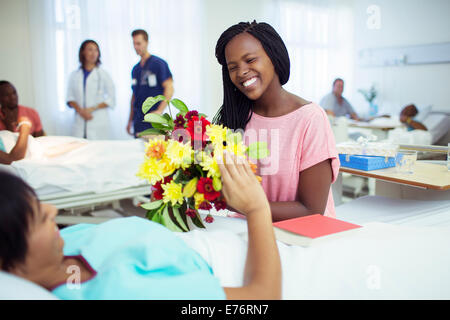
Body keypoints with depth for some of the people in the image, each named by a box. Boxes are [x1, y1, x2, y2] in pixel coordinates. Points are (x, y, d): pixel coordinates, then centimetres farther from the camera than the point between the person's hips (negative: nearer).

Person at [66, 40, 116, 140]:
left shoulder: (103, 74, 5)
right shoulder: (74, 75, 13)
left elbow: (111, 99, 2)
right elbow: (70, 98, 11)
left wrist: (92, 108, -8)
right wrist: (79, 110, -7)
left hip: (99, 123, -2)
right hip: (80, 123, 2)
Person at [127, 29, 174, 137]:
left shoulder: (159, 63, -5)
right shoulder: (135, 69, 16)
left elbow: (169, 88, -12)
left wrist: (159, 110, -24)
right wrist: (130, 120, 18)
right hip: (138, 121, 7)